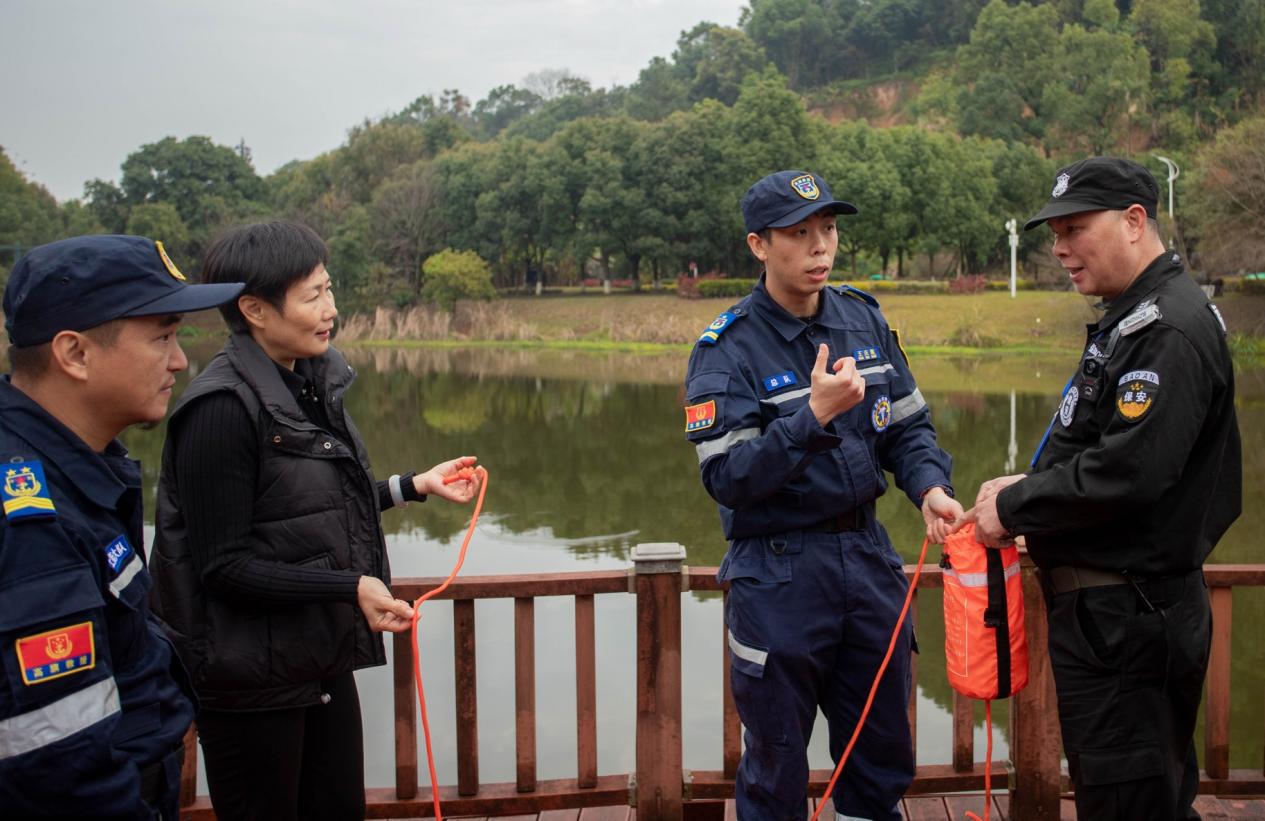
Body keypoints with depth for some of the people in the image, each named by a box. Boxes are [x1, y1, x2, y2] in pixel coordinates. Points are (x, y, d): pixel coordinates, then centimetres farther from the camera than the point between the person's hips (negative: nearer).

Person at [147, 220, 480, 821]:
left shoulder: (311, 383, 4)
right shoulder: (222, 406, -21)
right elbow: (224, 565, -21)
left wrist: (416, 486, 8)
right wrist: (350, 587, -24)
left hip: (323, 660, 8)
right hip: (253, 677, -8)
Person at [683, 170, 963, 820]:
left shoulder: (865, 319, 3)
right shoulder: (727, 349, -13)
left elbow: (908, 426, 7)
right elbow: (727, 479, -20)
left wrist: (931, 489, -12)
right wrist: (815, 415, -29)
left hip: (868, 556, 5)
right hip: (777, 571, -5)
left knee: (882, 759, 18)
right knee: (776, 769, 12)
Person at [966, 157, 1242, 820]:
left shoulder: (1169, 331, -19)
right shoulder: (1132, 317, 14)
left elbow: (1126, 473, -27)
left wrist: (1014, 509, -15)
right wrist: (1028, 487, 6)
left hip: (1126, 613, -10)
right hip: (1112, 606, 10)